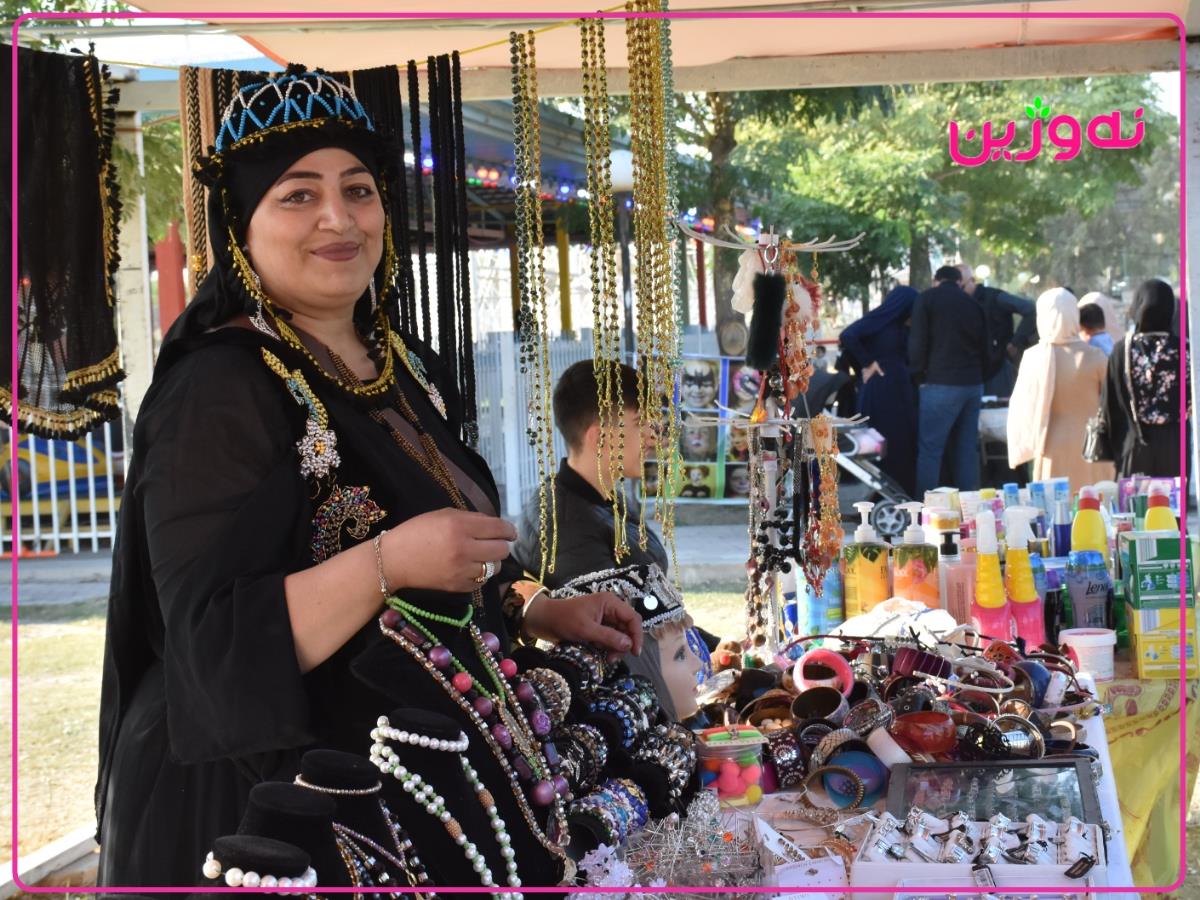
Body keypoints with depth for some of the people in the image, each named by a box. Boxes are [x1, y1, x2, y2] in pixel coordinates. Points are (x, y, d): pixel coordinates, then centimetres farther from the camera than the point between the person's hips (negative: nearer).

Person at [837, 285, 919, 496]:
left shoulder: (903, 328, 15)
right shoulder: (878, 318, -7)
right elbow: (847, 337, -19)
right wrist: (866, 363, -14)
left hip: (900, 390, 8)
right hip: (879, 390, -8)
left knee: (904, 444, 6)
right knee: (884, 447, -2)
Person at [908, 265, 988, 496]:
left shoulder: (927, 299, 0)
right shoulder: (973, 304, 15)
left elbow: (917, 344, -6)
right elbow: (985, 349, 17)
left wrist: (919, 376, 5)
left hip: (941, 384, -5)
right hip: (973, 383, 5)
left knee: (929, 450, -5)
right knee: (967, 449, 9)